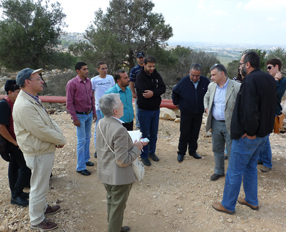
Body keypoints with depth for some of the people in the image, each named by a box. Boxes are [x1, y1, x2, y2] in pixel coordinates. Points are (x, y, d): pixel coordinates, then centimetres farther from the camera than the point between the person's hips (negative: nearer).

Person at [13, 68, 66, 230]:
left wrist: (59, 135, -5)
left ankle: (43, 207, 47)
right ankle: (37, 220, 26)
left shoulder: (34, 100, 8)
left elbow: (50, 121, 10)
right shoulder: (24, 106, -27)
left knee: (42, 184, 27)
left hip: (46, 150, 10)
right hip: (39, 153, -10)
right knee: (39, 187, 7)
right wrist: (61, 140, -14)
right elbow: (41, 131, -28)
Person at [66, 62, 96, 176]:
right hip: (80, 115, -6)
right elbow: (69, 103, -13)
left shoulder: (88, 81, 5)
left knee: (87, 138, 15)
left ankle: (86, 159, 31)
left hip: (89, 114, 6)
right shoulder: (72, 83, -14)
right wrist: (75, 118, -14)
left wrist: (94, 112, 12)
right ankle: (80, 167, 9)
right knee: (81, 140, -2)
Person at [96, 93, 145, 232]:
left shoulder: (101, 123, -3)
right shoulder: (119, 130, -30)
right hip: (119, 177, -8)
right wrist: (136, 148, -12)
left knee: (111, 203, 27)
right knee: (117, 208, 13)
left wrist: (129, 144, 8)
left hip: (105, 173, 9)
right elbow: (123, 161, -26)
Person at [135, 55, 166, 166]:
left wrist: (153, 93, -24)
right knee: (145, 134, 5)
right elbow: (145, 92, -26)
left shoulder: (156, 74, 2)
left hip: (156, 109, 5)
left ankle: (152, 152, 33)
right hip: (144, 110, -5)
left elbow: (163, 88, -8)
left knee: (154, 133, 16)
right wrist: (157, 91, -14)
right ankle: (144, 155, 20)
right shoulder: (140, 76, -14)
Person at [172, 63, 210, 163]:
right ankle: (181, 152, 19)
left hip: (199, 113, 2)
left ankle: (193, 151, 29)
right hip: (186, 113, -1)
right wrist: (177, 103, 3)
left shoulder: (205, 81, -10)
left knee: (195, 134, 13)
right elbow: (174, 93, 4)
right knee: (184, 134, 6)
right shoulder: (184, 81, -12)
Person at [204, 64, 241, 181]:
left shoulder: (237, 87, -15)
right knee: (217, 149, 18)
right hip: (215, 123, 6)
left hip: (230, 125, -6)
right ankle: (219, 171, 36)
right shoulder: (211, 86, 5)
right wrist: (207, 109, 11)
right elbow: (206, 98, 24)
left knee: (232, 152, 4)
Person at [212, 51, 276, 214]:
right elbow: (272, 106, 17)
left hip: (248, 136, -9)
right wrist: (263, 127, 14)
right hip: (263, 132, 9)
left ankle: (228, 205, 17)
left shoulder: (250, 80, -21)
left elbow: (250, 110, -30)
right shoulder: (269, 79, 8)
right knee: (251, 166, 23)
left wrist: (250, 132, -19)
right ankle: (252, 201, 36)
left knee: (234, 171, 4)